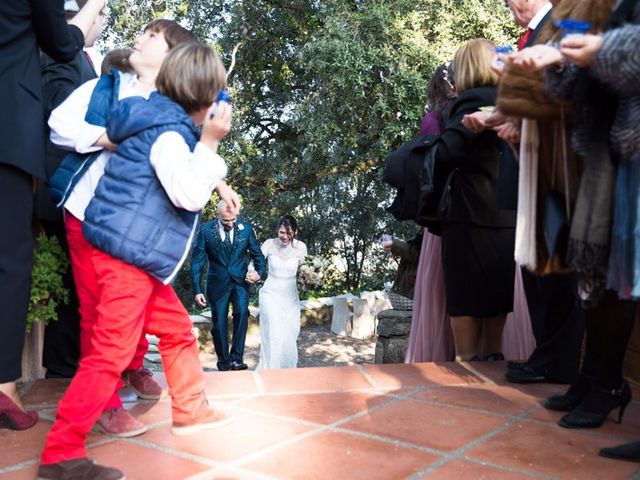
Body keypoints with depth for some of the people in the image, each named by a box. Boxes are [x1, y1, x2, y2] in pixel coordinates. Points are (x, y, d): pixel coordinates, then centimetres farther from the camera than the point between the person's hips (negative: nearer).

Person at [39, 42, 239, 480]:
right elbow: (190, 195, -21)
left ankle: (191, 410, 35)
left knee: (178, 331, 19)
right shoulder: (166, 131, -14)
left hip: (140, 258, 10)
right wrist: (210, 142, -17)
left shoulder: (166, 124, 15)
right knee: (111, 353, -9)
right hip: (126, 254, -10)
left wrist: (219, 185, 28)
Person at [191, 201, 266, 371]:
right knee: (219, 324, 3)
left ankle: (236, 359, -15)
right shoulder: (206, 229, -7)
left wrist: (259, 272, -11)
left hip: (240, 281, 0)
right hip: (217, 282, 0)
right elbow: (197, 260, -5)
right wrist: (197, 290, -9)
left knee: (242, 313, -23)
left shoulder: (246, 228, -2)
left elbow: (257, 254, 8)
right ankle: (224, 365, 19)